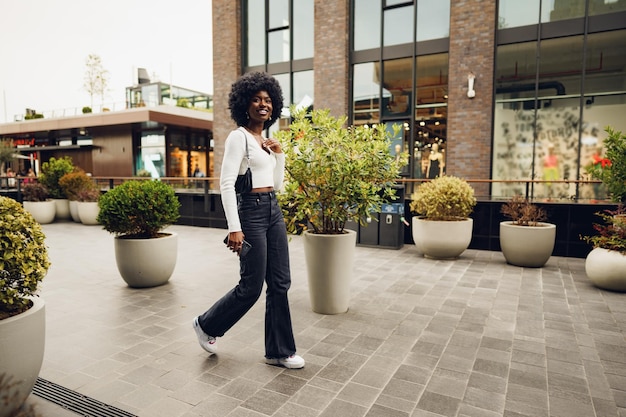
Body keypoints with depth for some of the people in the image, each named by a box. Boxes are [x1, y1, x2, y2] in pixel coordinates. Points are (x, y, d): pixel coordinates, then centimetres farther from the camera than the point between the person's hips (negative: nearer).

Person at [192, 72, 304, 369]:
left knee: (280, 283, 7)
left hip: (274, 211, 8)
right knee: (251, 286, 0)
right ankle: (207, 325, 27)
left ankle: (279, 351, 20)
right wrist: (234, 227, -22)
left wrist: (279, 155, 7)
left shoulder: (267, 140, 16)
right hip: (251, 211, -8)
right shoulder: (239, 136, -8)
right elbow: (226, 183, -16)